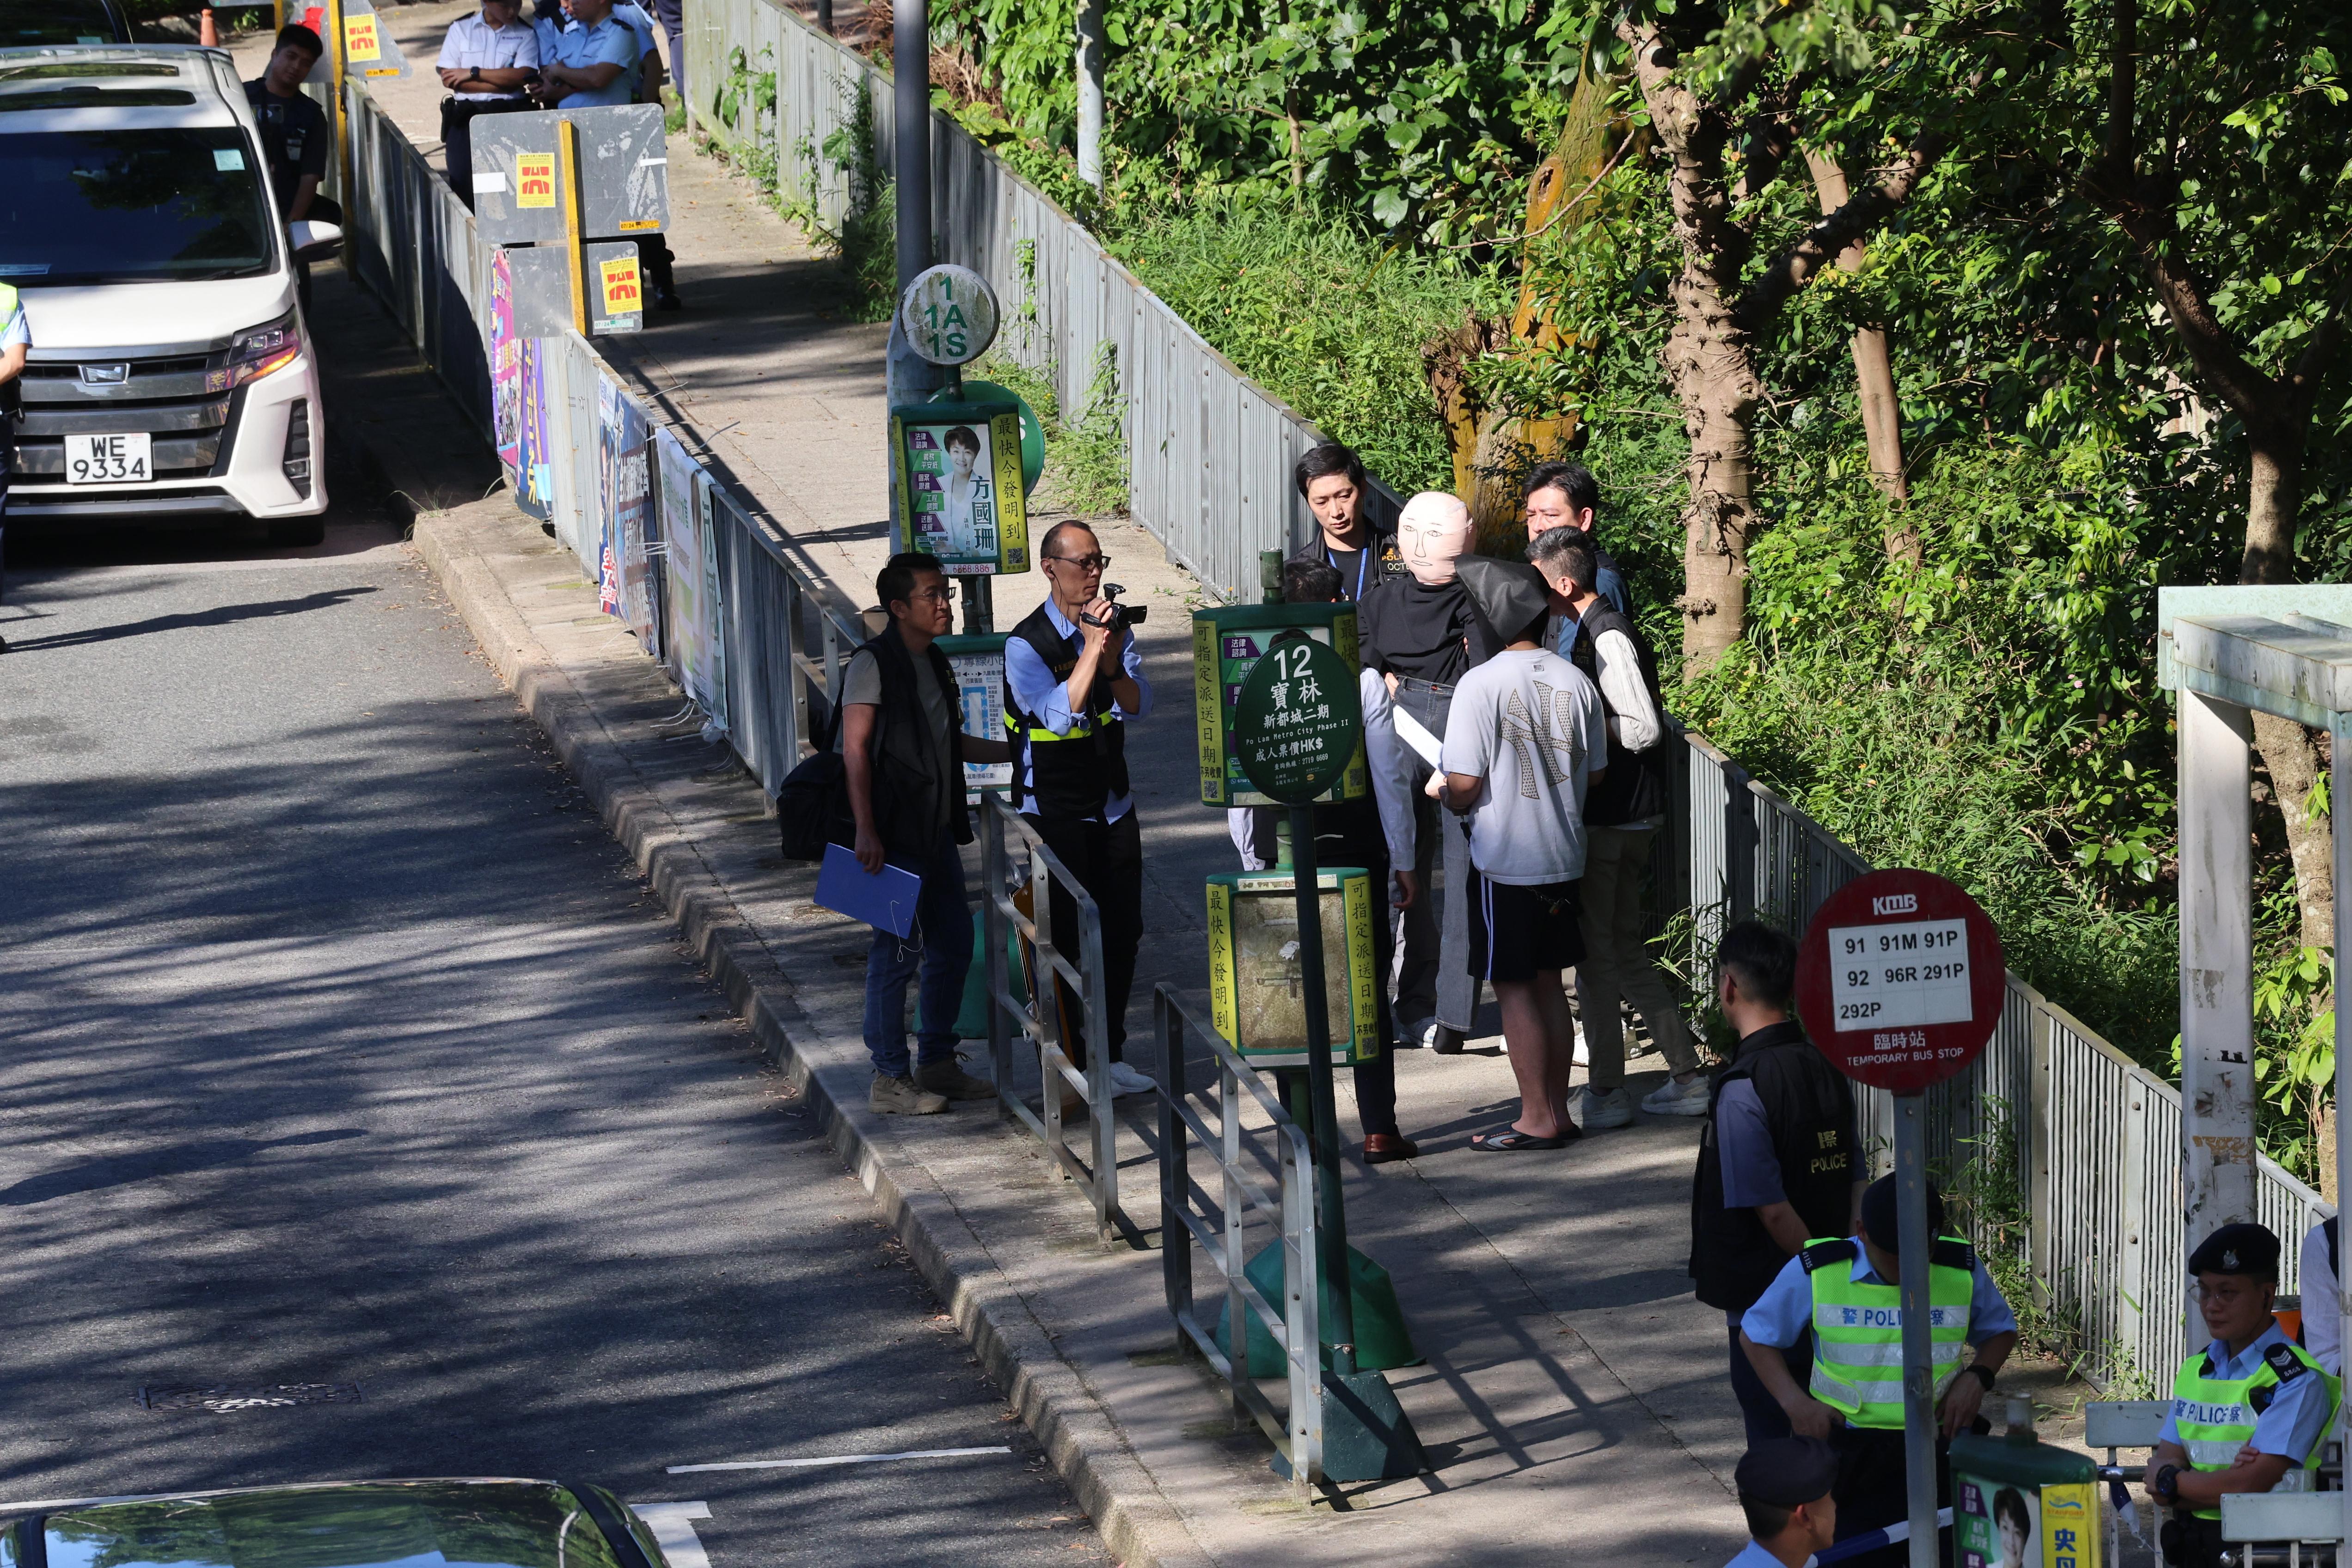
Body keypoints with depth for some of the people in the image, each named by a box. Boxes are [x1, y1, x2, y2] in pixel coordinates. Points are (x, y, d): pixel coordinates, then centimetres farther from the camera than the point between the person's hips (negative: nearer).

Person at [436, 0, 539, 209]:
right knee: (463, 188, -4)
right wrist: (501, 83, -8)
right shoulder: (460, 29, 8)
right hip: (465, 119, 0)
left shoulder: (526, 35, 7)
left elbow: (522, 75, -7)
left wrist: (473, 73, -7)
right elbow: (448, 77, -2)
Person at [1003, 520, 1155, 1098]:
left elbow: (1139, 706, -4)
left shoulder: (1115, 627, 3)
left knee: (1123, 931, 8)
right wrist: (1093, 649, -26)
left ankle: (1111, 1055, 19)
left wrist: (1112, 663, -23)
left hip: (1113, 806, 6)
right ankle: (1075, 1065, 3)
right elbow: (1062, 715, -24)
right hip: (1055, 811, -5)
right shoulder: (1026, 643, -14)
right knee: (1070, 940, -4)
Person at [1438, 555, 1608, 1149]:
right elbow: (1596, 771, 9)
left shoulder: (1481, 685, -16)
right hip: (1564, 856, 6)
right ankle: (1557, 1111, 19)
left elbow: (1464, 783, -17)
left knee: (1514, 990, 2)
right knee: (1548, 984, 15)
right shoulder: (1575, 682, 1)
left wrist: (1452, 804, 5)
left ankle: (1536, 1120, 5)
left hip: (1504, 861, -6)